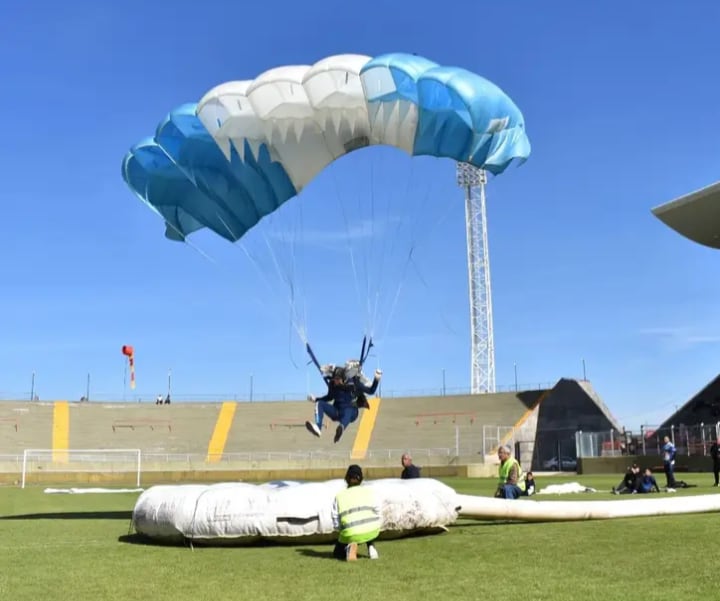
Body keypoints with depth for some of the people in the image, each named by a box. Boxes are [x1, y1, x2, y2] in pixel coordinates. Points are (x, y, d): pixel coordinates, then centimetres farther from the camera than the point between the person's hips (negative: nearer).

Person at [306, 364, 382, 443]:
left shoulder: (353, 383, -11)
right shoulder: (332, 384, -3)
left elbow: (371, 391, -5)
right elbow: (330, 397, 17)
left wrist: (376, 379, -17)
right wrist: (315, 399, 8)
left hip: (351, 412, -4)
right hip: (337, 411, 4)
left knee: (348, 411, -42)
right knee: (319, 404, -19)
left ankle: (341, 427, -75)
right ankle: (317, 428, -41)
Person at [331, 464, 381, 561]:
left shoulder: (339, 496, 11)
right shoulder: (369, 491, 11)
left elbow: (336, 523, 7)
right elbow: (378, 513, 9)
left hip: (351, 534, -1)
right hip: (372, 530, 1)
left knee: (337, 554, 25)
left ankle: (350, 546, -8)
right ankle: (371, 547, 17)